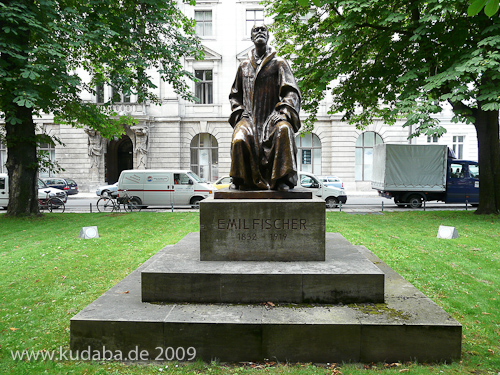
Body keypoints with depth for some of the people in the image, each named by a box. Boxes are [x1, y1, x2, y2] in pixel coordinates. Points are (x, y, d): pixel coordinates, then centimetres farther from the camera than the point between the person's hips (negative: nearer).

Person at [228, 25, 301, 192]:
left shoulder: (279, 63, 12)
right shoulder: (244, 66, 22)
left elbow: (291, 92, 3)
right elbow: (235, 95, 27)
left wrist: (283, 112, -14)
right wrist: (239, 112, 8)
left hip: (272, 116, -2)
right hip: (249, 117, 2)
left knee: (283, 130, -36)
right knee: (239, 139, -30)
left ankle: (283, 180, -30)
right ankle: (240, 180, -11)